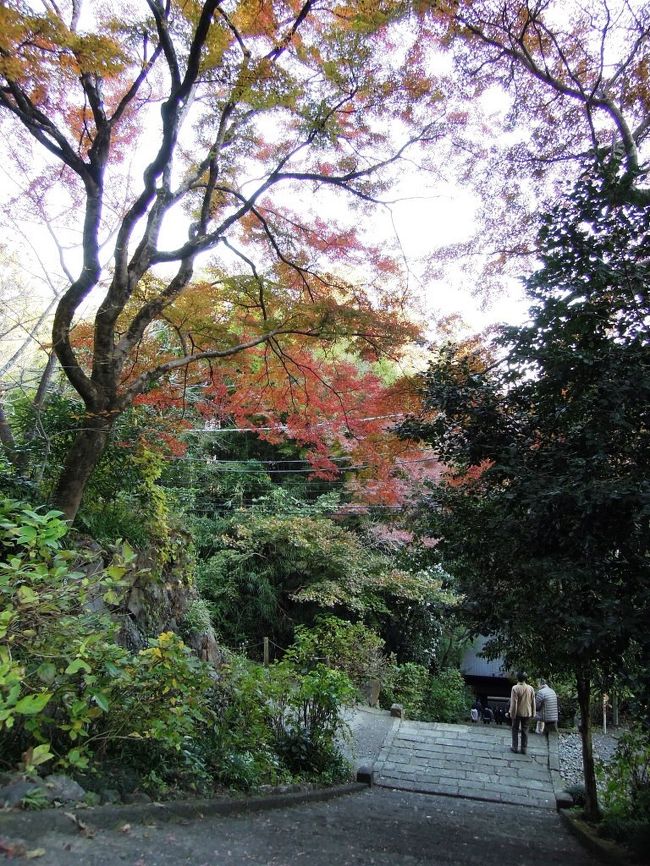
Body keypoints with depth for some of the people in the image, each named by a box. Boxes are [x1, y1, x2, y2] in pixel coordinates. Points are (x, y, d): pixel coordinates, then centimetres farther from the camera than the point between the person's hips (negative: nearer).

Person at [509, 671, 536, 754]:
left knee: (515, 730, 12)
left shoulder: (515, 688, -17)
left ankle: (515, 747, 16)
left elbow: (514, 703, -16)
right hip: (527, 713, 3)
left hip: (517, 713, -3)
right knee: (525, 731, 13)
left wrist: (512, 714, -8)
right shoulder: (531, 688, -6)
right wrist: (533, 713, 11)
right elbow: (533, 702, 1)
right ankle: (524, 749, 16)